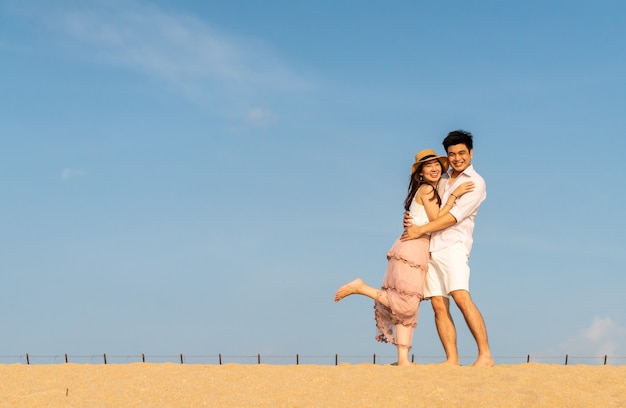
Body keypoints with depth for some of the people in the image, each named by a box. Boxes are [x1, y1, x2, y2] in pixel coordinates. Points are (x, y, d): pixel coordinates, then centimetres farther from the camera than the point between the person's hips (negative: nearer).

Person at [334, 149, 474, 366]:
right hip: (412, 248, -10)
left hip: (419, 251, 10)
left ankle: (403, 359, -3)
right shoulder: (427, 189, -5)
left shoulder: (430, 191, 22)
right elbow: (436, 219, -11)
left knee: (409, 309, 2)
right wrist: (454, 195, -11)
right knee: (405, 305, -15)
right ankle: (361, 288, -5)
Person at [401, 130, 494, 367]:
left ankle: (485, 355, -23)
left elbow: (455, 215, -10)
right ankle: (452, 359, -4)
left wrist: (421, 230, -12)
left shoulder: (475, 183, 1)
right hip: (430, 248, 7)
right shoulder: (443, 181, 22)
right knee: (438, 305, -3)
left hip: (453, 245, -7)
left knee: (461, 297, -22)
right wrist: (411, 219, 9)